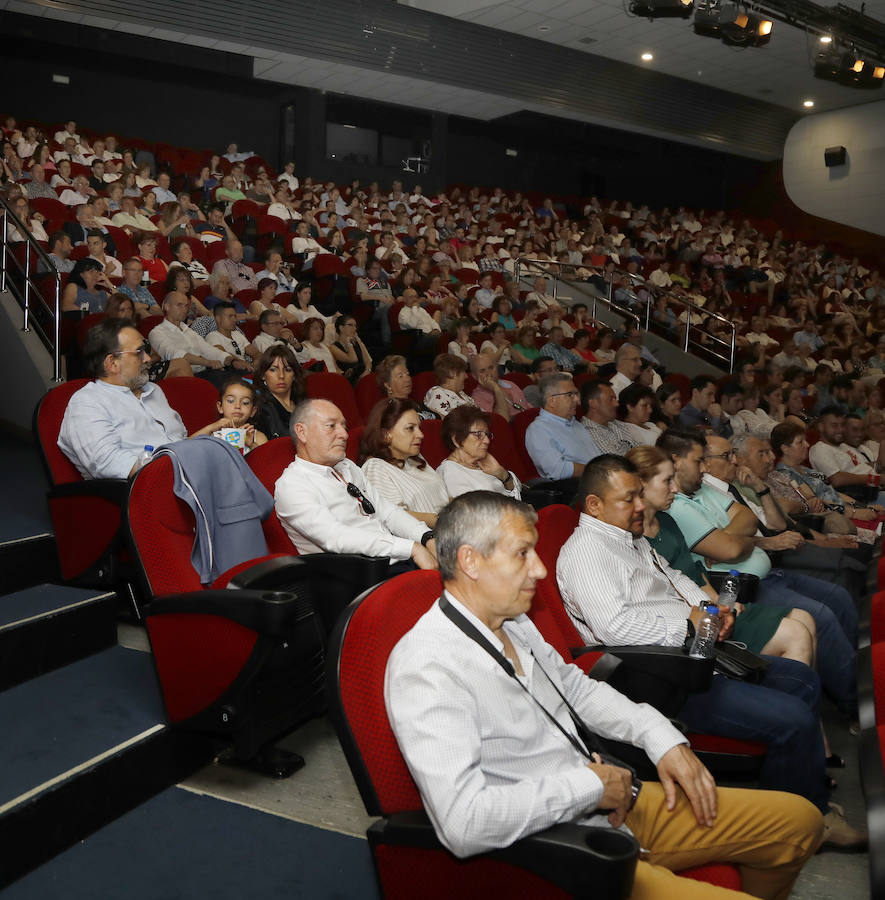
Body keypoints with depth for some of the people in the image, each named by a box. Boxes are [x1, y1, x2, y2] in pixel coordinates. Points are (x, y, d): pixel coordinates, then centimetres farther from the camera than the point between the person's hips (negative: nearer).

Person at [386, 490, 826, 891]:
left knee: (799, 821, 11)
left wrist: (661, 738, 7)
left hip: (613, 802, 9)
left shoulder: (513, 624, 6)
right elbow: (464, 824, -32)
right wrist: (591, 786, -20)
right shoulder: (425, 667, -24)